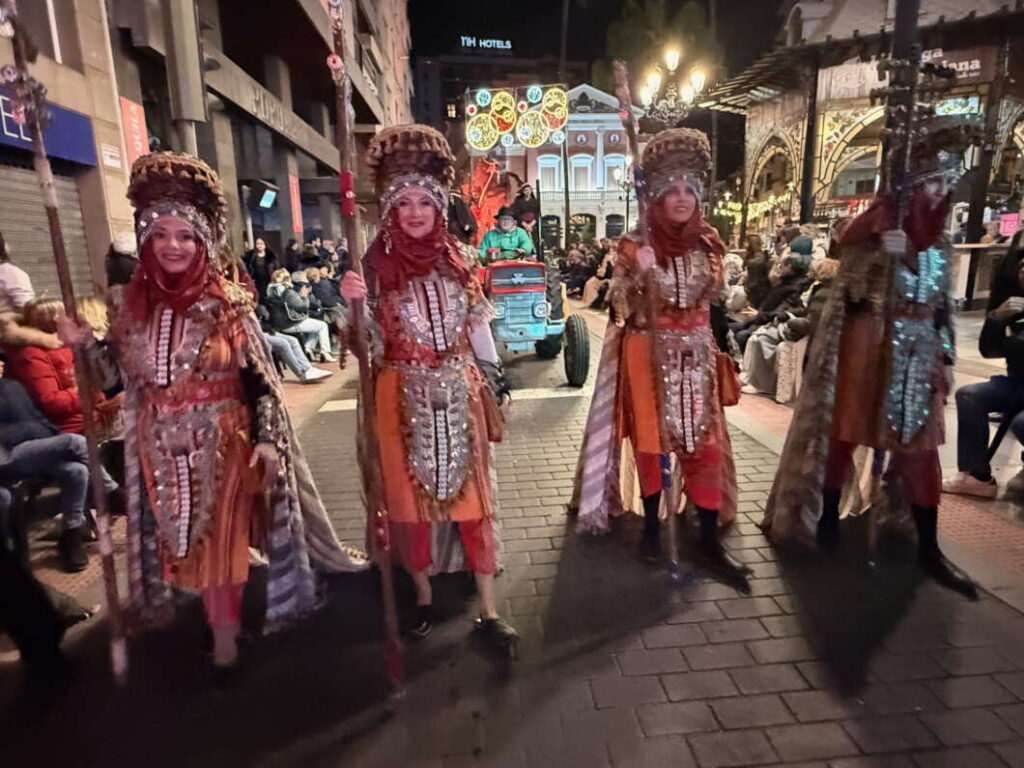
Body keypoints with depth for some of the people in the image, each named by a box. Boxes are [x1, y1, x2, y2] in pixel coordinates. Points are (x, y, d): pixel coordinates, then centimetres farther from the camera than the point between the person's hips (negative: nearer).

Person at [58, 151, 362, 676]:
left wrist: (267, 439, -18)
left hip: (222, 442, -4)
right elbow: (122, 380, 10)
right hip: (161, 449, 4)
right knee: (183, 543, 14)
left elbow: (260, 379, -10)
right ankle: (224, 634, 33)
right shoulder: (130, 304, 2)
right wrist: (83, 345, -5)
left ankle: (224, 642, 25)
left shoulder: (229, 304, -9)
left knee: (220, 542, 5)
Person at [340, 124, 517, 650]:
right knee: (410, 495, 10)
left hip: (460, 390, 2)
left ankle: (488, 609, 17)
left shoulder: (456, 258, 5)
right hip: (403, 394, -1)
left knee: (473, 494, 5)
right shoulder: (377, 263, -3)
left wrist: (494, 376, 11)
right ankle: (423, 596, 31)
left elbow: (477, 324, 11)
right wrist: (351, 304, -26)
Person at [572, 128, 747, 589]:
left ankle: (709, 542, 9)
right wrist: (639, 274, -18)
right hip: (650, 356, -3)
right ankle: (652, 524, 24)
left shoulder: (708, 244, 5)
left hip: (698, 355, 3)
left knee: (705, 442, 1)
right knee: (651, 439, 6)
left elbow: (716, 300, 16)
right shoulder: (636, 248, -5)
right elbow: (622, 308, -7)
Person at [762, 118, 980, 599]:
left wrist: (945, 357, 14)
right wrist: (881, 250, -28)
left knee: (921, 445, 5)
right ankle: (827, 518, 21)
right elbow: (850, 290, -13)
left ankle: (928, 549, 13)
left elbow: (943, 306, 16)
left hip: (919, 353, 6)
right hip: (869, 348, -6)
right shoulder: (878, 223, -6)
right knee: (845, 433, 3)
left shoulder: (936, 237, 12)